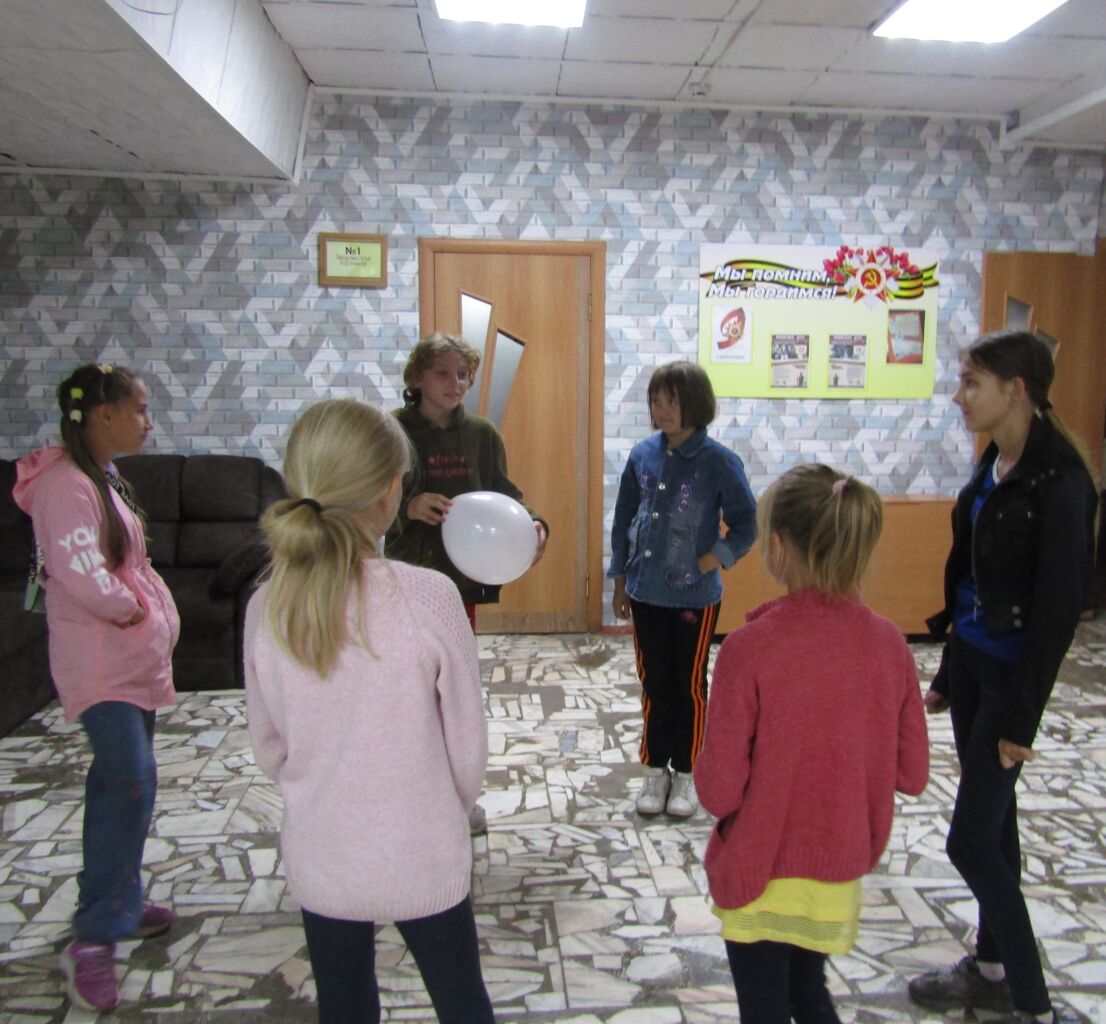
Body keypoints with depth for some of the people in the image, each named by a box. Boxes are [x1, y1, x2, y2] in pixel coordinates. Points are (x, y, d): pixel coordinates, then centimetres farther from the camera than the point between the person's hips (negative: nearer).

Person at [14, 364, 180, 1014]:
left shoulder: (105, 478, 13)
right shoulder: (66, 484, -19)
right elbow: (82, 576, -26)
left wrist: (149, 611, 9)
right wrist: (131, 611, -11)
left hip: (133, 655, 10)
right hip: (99, 661, -10)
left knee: (120, 779, 17)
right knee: (131, 782, -13)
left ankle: (116, 901, 31)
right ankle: (94, 939, -2)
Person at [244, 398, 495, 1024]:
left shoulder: (267, 608, -12)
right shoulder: (430, 597, -23)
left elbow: (269, 744, 0)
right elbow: (468, 740, -12)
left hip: (318, 859, 3)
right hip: (421, 859, -3)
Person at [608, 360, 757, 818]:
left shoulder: (719, 461, -11)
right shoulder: (642, 455, -1)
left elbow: (744, 525, -4)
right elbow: (624, 519, 8)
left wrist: (711, 562, -15)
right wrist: (620, 581, 9)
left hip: (695, 597, -3)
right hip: (645, 593, 3)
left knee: (689, 686, 12)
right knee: (654, 683, 14)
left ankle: (685, 772, 28)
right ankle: (655, 768, 30)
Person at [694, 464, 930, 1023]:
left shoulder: (750, 648, -25)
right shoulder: (888, 643, -12)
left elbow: (719, 790, -21)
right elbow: (911, 773, -2)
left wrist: (705, 767, -1)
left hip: (761, 873, -4)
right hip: (838, 871, 4)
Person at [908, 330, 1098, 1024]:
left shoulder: (1059, 480, -19)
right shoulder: (995, 463, 6)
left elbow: (1059, 607, -19)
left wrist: (1023, 717, -16)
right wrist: (948, 672, 16)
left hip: (1012, 671, -8)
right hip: (971, 658, 8)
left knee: (972, 840, -2)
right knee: (992, 818, 18)